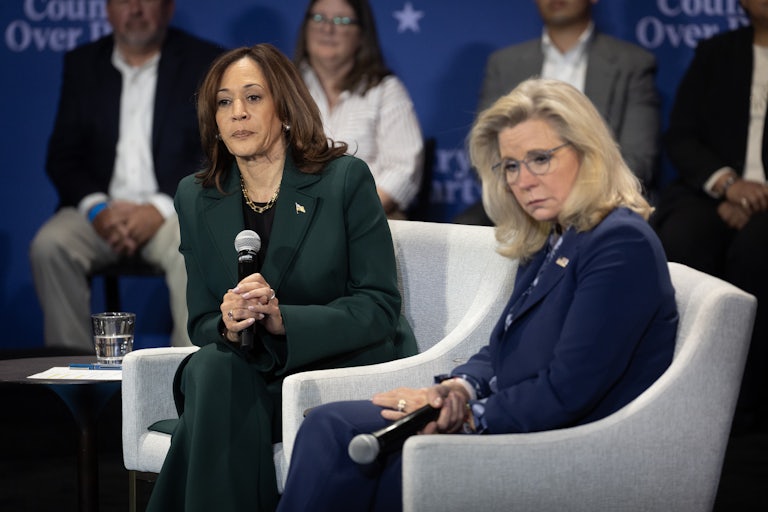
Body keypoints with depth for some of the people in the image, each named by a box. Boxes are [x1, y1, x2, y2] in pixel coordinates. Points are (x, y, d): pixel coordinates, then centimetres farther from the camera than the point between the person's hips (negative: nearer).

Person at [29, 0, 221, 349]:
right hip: (102, 211, 3)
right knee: (49, 245, -26)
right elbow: (62, 156, 9)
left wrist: (159, 210, -17)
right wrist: (96, 209, -11)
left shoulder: (206, 63, 4)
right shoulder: (82, 64, 13)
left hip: (174, 208, -3)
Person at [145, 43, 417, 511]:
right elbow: (202, 322, 7)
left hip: (350, 367, -4)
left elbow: (380, 306, -10)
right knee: (212, 366, -30)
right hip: (251, 375, 4)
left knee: (217, 377, -29)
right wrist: (227, 326, -19)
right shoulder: (195, 197, 8)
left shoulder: (346, 180, -5)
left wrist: (283, 320, -25)